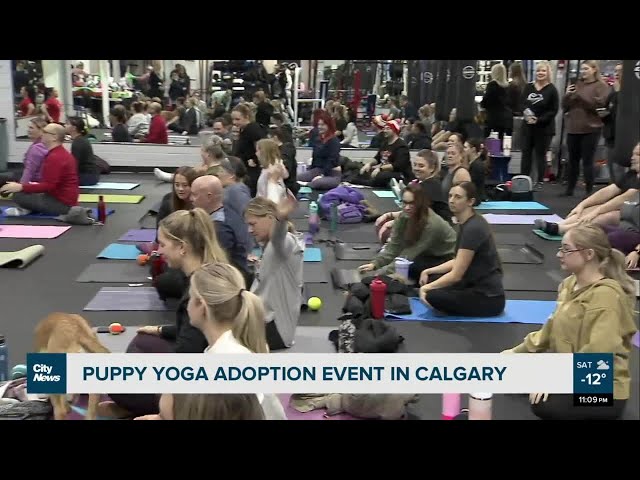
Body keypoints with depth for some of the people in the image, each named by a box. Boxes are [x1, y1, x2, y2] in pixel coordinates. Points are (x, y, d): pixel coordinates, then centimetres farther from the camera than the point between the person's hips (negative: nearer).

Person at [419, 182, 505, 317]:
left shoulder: (473, 228, -23)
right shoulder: (468, 223, 8)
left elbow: (456, 275, -21)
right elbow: (459, 262, 18)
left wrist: (426, 288, -11)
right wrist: (428, 271, 11)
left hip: (488, 297, -10)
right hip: (477, 285, 10)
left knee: (432, 297, -22)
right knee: (432, 279, 16)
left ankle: (482, 308, -4)